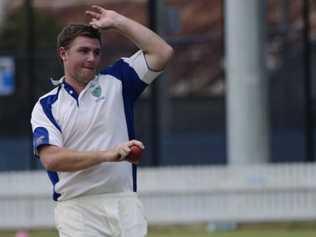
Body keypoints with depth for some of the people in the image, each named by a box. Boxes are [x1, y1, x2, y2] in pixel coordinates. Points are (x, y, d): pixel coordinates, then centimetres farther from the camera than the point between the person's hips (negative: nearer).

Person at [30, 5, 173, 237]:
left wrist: (118, 22, 7)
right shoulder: (45, 106, 8)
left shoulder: (115, 82, 14)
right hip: (77, 209, -2)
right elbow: (51, 158, -7)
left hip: (125, 204, 2)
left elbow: (162, 53, 6)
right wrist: (107, 154, -18)